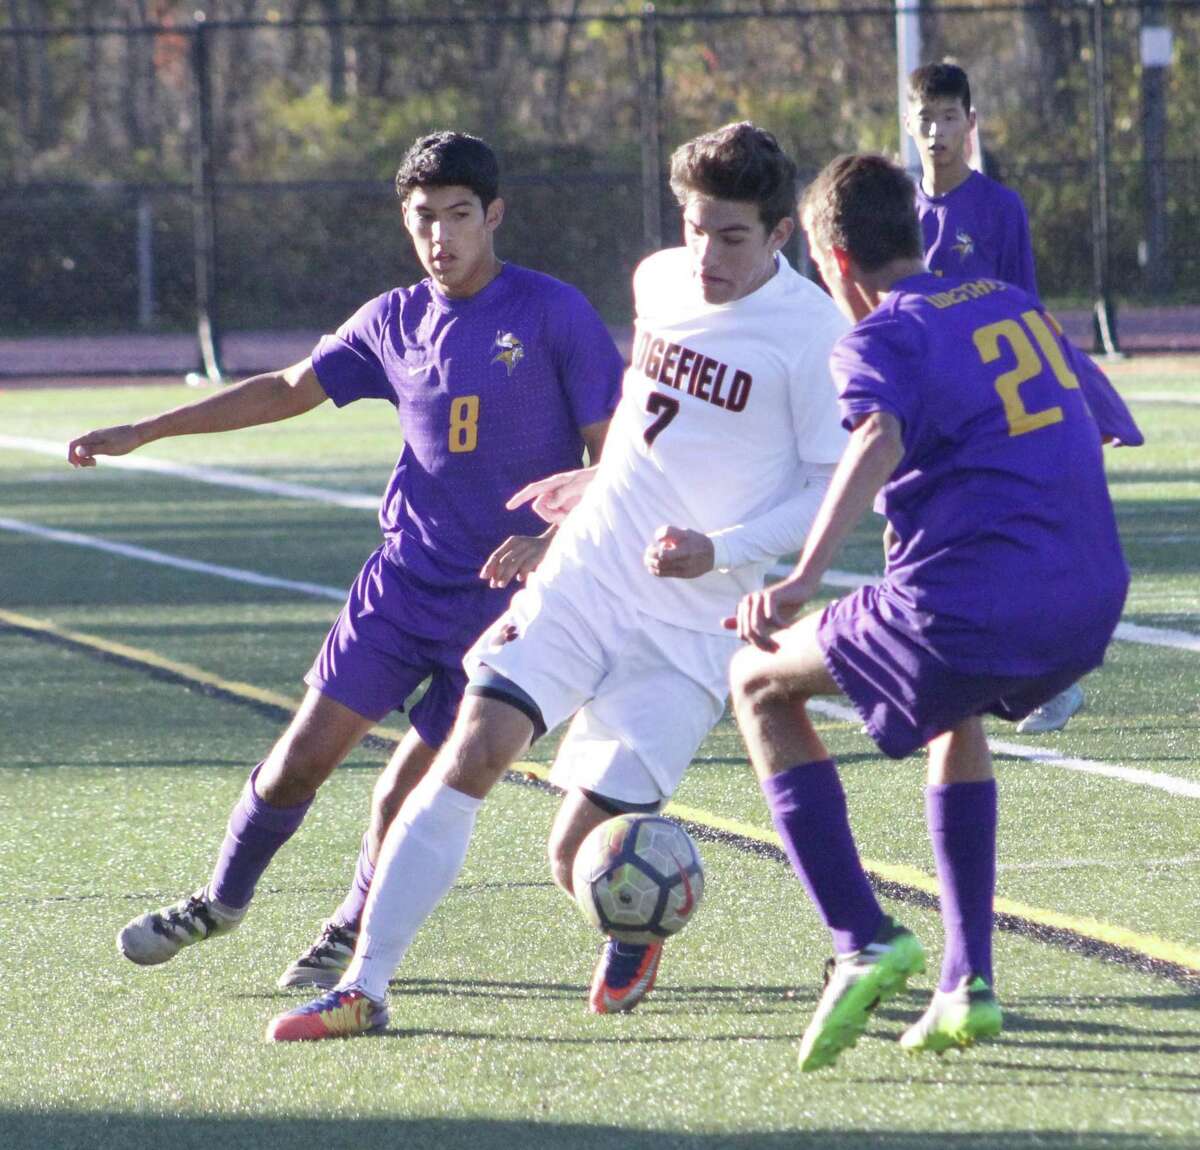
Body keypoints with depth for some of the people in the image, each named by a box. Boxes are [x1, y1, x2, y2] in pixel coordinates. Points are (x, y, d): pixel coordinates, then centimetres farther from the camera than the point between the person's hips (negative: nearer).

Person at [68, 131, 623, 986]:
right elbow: (288, 390, 17)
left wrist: (549, 539, -24)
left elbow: (615, 457, -8)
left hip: (510, 595, -4)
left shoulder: (555, 314, -8)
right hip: (406, 577, 4)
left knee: (409, 791, -5)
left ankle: (354, 931, 21)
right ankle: (222, 901, 24)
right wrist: (141, 433, 15)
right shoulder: (396, 322, 5)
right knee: (303, 756, 0)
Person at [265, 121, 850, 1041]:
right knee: (470, 754, -13)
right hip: (579, 578, 5)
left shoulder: (813, 333, -12)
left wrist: (720, 549, -19)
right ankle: (364, 989, -10)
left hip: (690, 627, -5)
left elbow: (836, 488, -9)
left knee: (581, 857, -9)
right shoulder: (659, 281, 8)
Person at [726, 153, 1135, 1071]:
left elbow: (881, 438, -24)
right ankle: (968, 981, 26)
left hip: (966, 607, -7)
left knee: (761, 681, 15)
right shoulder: (1016, 305, 18)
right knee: (958, 711, 37)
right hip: (1094, 600, 7)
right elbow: (1094, 427, 30)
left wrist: (803, 579, -33)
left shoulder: (881, 337, -2)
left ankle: (864, 940, 3)